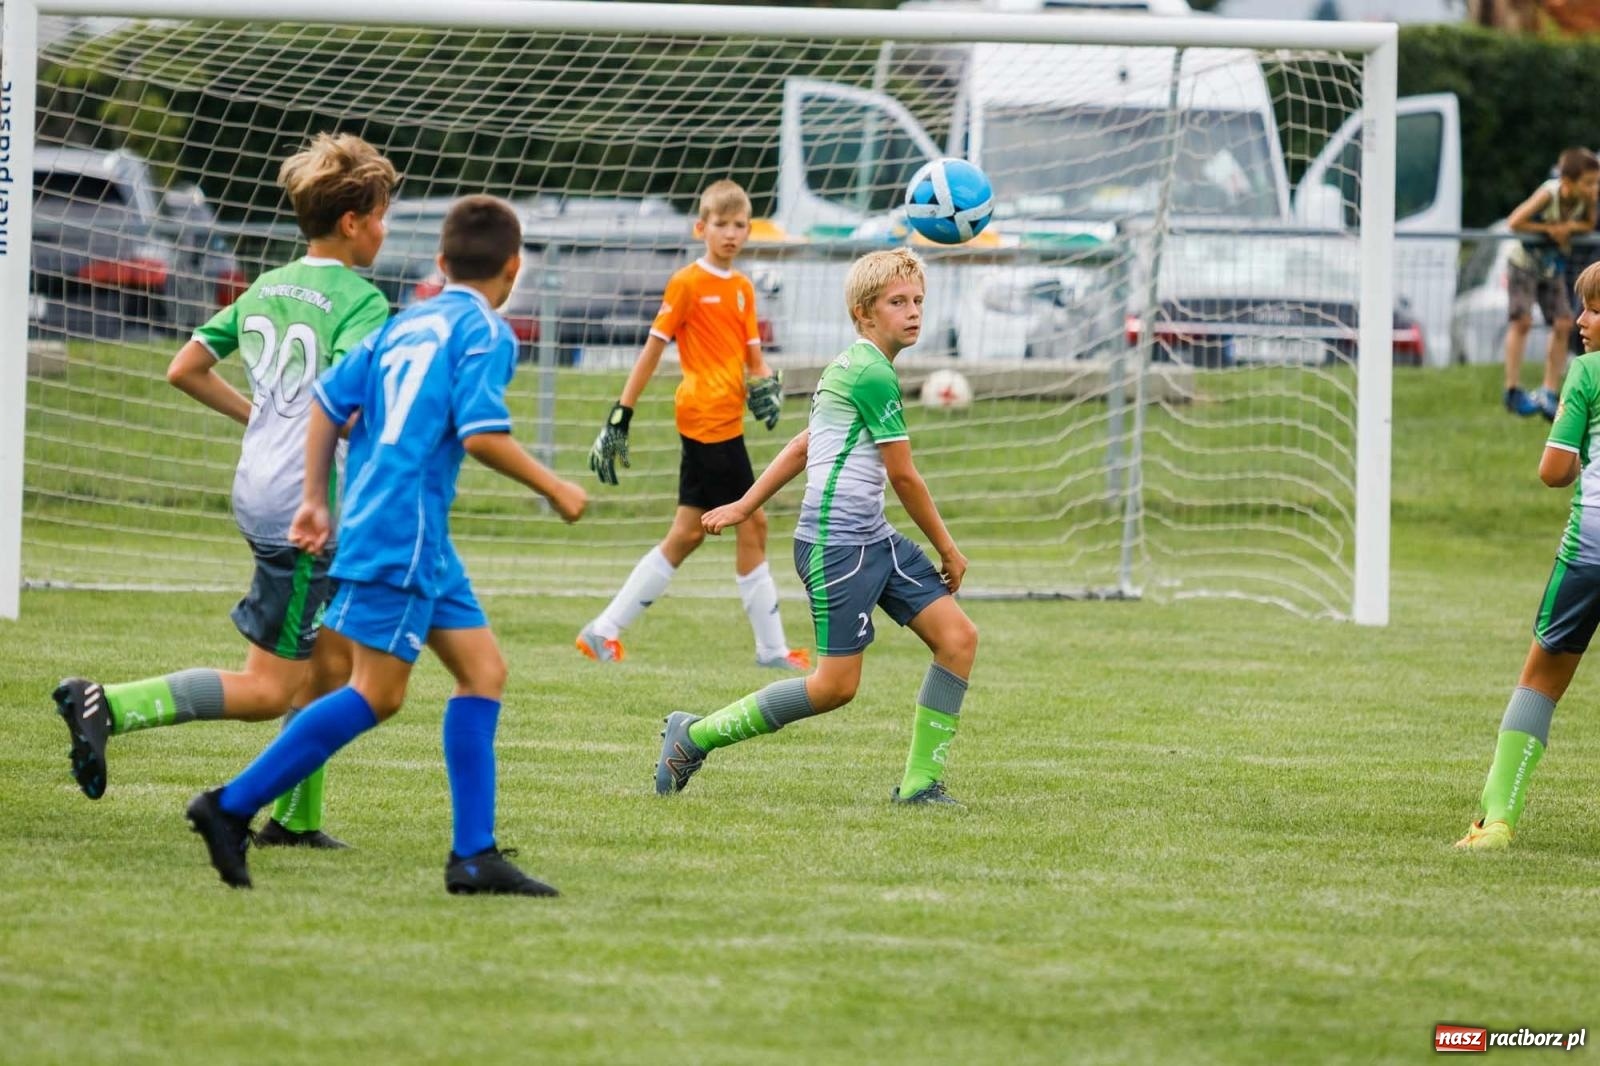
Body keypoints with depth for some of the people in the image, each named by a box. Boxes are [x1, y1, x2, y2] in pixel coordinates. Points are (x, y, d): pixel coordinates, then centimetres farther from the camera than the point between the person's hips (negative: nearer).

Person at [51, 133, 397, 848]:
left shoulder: (265, 289, 11)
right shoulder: (361, 301, -13)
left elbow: (184, 370, 14)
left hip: (258, 489, 9)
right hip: (307, 508, -9)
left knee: (330, 663, 19)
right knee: (267, 689, -5)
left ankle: (296, 817, 22)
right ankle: (108, 705, -16)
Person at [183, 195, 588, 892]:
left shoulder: (404, 325, 17)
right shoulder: (486, 332, -6)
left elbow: (329, 401, 15)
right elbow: (482, 434, -17)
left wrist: (315, 498, 20)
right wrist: (553, 489, -5)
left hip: (421, 538, 9)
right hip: (403, 527, -9)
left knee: (483, 670, 9)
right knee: (378, 691, -8)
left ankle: (474, 854, 4)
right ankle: (232, 807, -9)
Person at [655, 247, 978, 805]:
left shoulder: (846, 367, 18)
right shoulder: (874, 375, -14)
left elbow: (803, 445, 24)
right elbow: (902, 475, -11)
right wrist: (946, 549, 0)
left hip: (872, 538, 10)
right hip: (836, 543, -10)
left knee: (958, 637, 0)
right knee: (836, 684, -8)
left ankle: (920, 782, 2)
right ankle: (694, 736, 5)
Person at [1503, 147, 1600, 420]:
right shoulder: (1549, 194, -31)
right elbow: (1515, 222, -30)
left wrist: (1570, 227, -19)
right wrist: (1549, 229, -24)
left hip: (1553, 268, 5)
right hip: (1524, 264, -5)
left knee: (1563, 325, -3)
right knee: (1522, 320, -13)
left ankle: (1549, 394, 4)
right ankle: (1513, 390, -4)